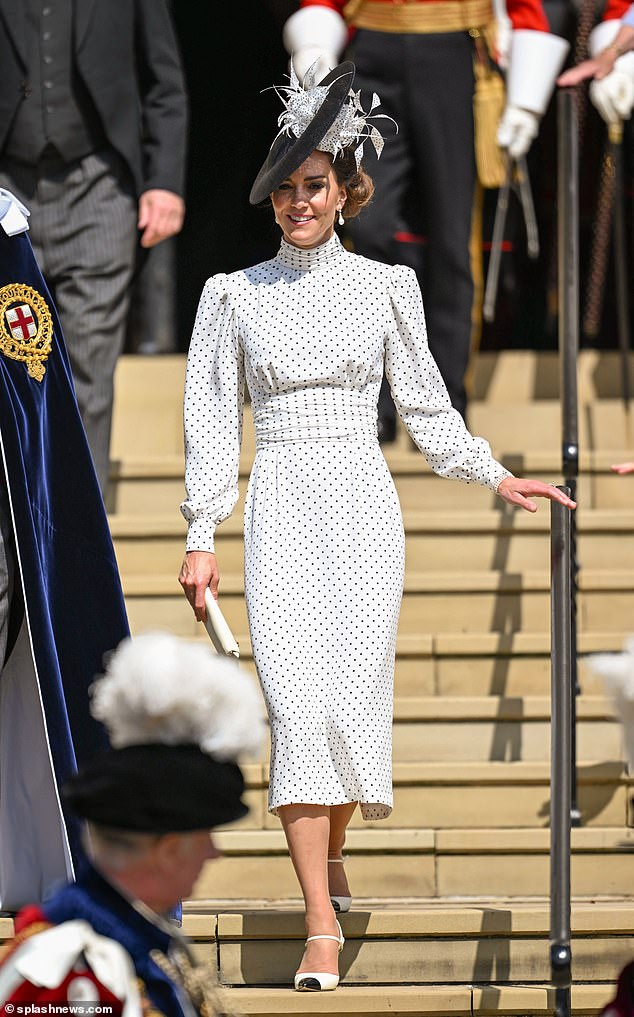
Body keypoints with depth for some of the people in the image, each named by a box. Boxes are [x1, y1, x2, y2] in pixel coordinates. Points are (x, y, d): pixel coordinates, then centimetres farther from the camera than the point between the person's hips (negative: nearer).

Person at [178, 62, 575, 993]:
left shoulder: (384, 287, 7)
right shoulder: (236, 297, 6)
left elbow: (424, 405, 16)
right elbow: (213, 421, 8)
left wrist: (495, 477, 12)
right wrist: (201, 539, 4)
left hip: (363, 506, 1)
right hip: (282, 510, 0)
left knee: (354, 696, -8)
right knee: (298, 701, -12)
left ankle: (331, 845, 24)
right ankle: (322, 926, -13)